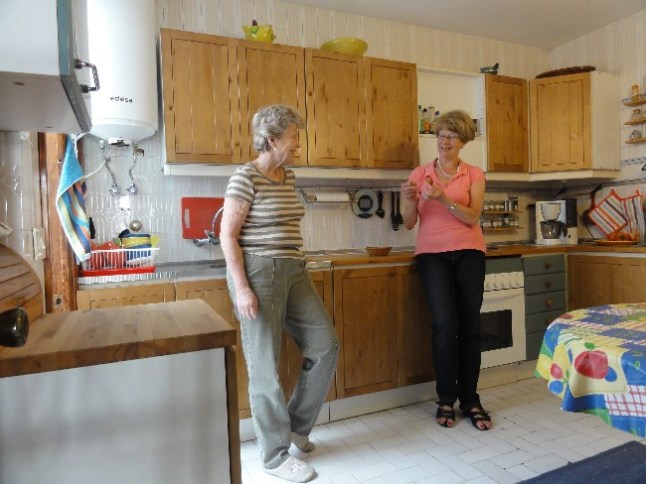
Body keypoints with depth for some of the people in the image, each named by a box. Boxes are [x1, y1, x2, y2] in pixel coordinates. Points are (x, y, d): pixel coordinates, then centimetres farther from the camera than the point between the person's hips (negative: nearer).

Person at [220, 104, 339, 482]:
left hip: (294, 271, 8)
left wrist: (298, 266, 19)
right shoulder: (245, 177, -11)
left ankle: (296, 426, 28)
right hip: (258, 273, -8)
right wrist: (242, 288, -18)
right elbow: (228, 235, -13)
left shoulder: (288, 176, 12)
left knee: (325, 345, 8)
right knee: (265, 364, 3)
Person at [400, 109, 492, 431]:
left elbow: (472, 217, -7)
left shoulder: (474, 174, 9)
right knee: (444, 324, -11)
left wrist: (443, 199, -21)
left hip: (468, 253, 1)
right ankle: (446, 400, 5)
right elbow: (409, 224, 3)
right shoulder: (420, 174, 9)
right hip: (432, 253, 0)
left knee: (470, 325, 0)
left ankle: (470, 400, 15)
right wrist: (410, 201, -16)